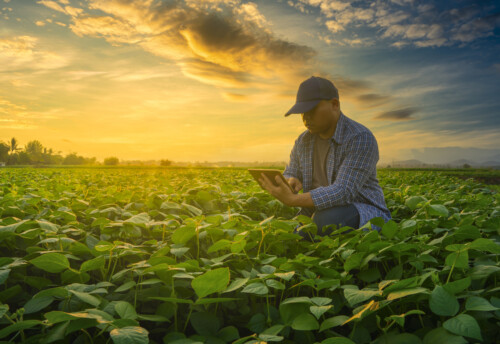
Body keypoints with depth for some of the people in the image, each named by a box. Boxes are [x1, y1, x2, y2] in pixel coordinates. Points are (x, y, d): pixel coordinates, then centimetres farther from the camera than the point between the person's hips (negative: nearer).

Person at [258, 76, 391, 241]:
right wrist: (290, 182, -19)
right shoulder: (303, 141, 3)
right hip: (319, 212, 6)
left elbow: (343, 192, -29)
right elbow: (289, 177, 7)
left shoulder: (361, 139, -20)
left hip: (363, 215, -5)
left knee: (326, 221, -38)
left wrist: (292, 200, -37)